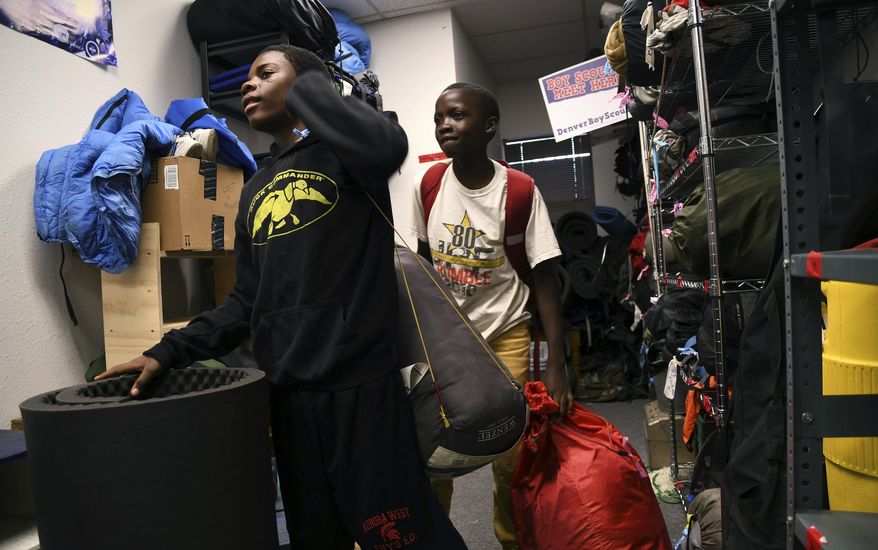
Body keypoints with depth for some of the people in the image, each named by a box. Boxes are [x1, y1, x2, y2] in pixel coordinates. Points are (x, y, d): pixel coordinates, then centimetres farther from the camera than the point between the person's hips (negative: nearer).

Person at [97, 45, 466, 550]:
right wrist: (169, 351, 7)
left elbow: (387, 146, -29)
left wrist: (306, 84, -11)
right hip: (286, 394, 7)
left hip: (360, 385, -7)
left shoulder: (341, 153, -3)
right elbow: (248, 301, 17)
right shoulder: (255, 191, 16)